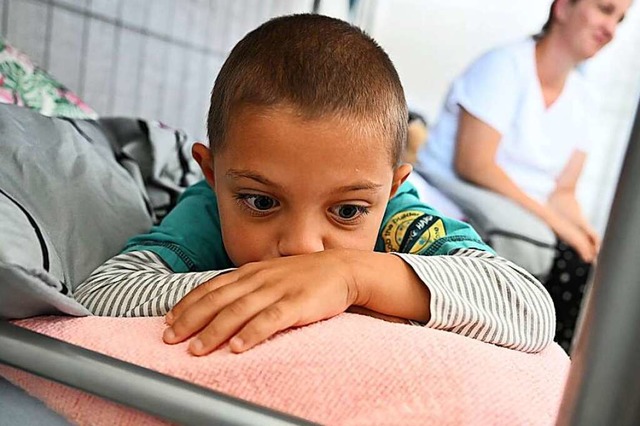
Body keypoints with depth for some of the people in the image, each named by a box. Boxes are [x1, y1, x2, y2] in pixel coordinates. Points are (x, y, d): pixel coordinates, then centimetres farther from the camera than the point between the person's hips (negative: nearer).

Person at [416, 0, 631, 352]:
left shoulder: (581, 98, 11)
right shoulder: (506, 64, -10)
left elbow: (563, 190, 9)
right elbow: (472, 164, -20)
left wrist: (582, 231, -13)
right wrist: (555, 222, -22)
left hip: (529, 218, 7)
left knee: (586, 265, -14)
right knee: (530, 241, -33)